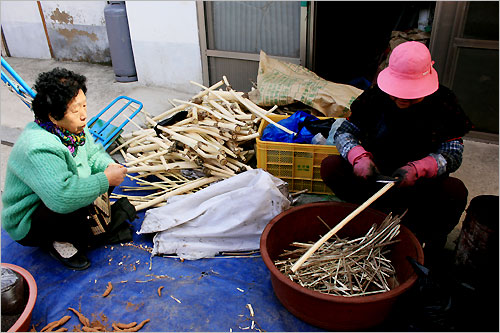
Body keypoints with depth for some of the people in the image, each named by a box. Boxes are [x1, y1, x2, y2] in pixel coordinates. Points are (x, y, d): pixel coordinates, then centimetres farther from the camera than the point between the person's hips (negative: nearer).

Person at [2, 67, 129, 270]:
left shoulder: (72, 128, -7)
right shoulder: (37, 149, -36)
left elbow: (93, 153, 9)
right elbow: (62, 197, -46)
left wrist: (109, 166, -14)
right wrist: (105, 180, -35)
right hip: (27, 226, -8)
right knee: (73, 207, -37)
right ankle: (58, 242, -5)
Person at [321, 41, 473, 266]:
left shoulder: (444, 102, -10)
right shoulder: (376, 95, -8)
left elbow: (453, 153, -13)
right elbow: (343, 132, -7)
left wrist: (417, 170, -34)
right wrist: (359, 157, -29)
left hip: (422, 185, -1)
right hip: (376, 177, 2)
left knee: (454, 191, -33)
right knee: (330, 167, -21)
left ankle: (431, 239, -2)